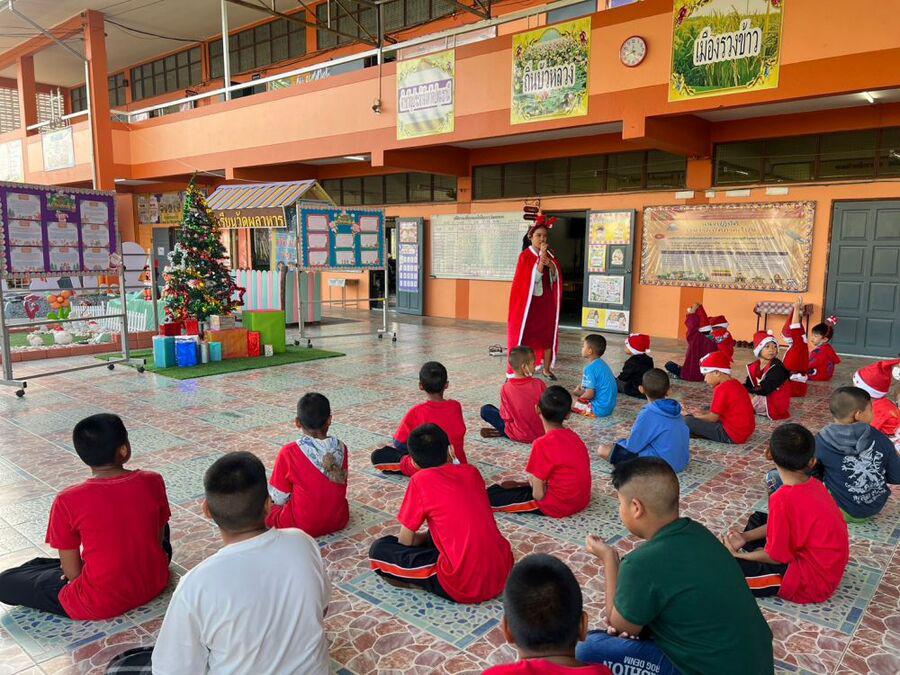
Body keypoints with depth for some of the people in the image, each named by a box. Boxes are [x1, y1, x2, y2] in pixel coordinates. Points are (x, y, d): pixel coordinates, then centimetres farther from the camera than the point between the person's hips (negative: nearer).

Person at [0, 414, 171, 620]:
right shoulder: (153, 482, -11)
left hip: (100, 605, -3)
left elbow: (72, 572, -8)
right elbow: (158, 538, 2)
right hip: (154, 585, 3)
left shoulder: (68, 501, -17)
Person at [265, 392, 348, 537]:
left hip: (304, 526, -3)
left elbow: (279, 498, -7)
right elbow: (342, 485, 7)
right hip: (339, 521, 3)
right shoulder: (341, 448, -7)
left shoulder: (289, 452, -17)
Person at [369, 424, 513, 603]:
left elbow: (405, 541, 0)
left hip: (465, 588, -6)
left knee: (379, 549, 4)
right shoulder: (471, 471, 8)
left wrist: (424, 537, 20)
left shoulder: (420, 480, -8)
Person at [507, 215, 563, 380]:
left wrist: (551, 265, -13)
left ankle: (547, 368, 17)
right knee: (528, 334, -3)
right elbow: (532, 278, -19)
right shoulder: (525, 256, -7)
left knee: (548, 334, 7)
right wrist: (541, 257, -21)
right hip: (530, 301, -5)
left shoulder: (550, 255, 10)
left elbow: (556, 278, 5)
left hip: (547, 301, 5)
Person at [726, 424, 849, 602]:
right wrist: (745, 537, 4)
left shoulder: (783, 499, -29)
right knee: (758, 518, 21)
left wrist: (742, 556, -3)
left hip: (811, 584, -9)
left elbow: (776, 557, -19)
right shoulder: (814, 484, -4)